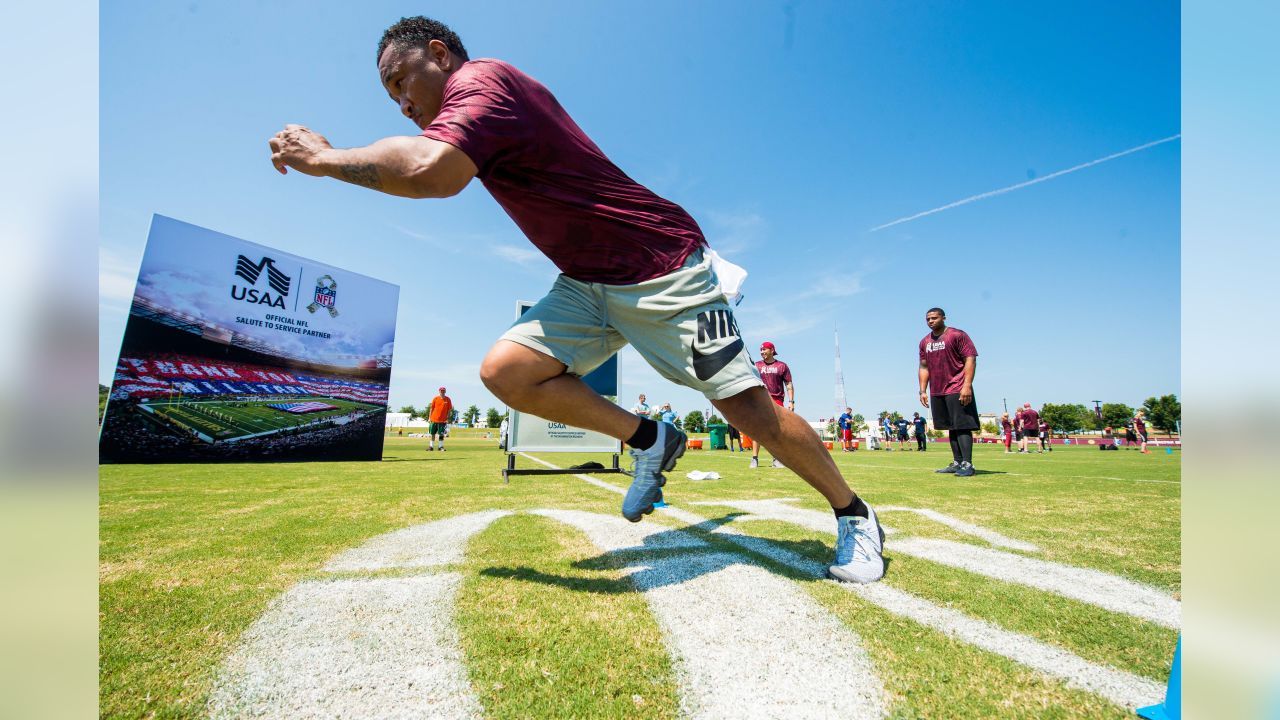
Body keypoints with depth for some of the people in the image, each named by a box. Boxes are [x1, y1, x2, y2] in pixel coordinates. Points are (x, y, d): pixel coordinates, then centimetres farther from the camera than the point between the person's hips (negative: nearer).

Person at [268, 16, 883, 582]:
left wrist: (324, 157, -13)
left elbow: (434, 171, -28)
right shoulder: (473, 107, 20)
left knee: (749, 410, -9)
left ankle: (855, 517, 17)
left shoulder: (481, 78, -9)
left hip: (662, 270, -8)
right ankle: (650, 442, 6)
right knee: (505, 371, -8)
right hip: (589, 283, 9)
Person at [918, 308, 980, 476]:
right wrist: (923, 390, 10)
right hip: (936, 392, 7)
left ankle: (967, 464, -7)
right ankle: (957, 463, 16)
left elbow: (970, 359, -10)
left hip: (957, 390, -6)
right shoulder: (924, 342, 15)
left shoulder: (958, 335, -4)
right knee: (951, 427, 11)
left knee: (962, 426, -8)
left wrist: (967, 386, -19)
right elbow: (924, 367, 17)